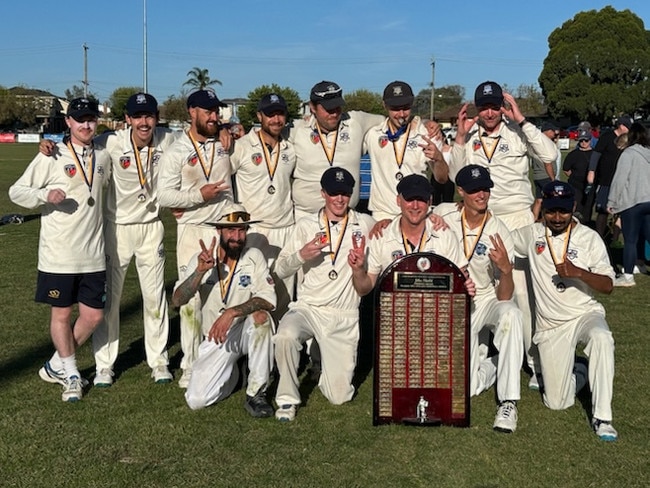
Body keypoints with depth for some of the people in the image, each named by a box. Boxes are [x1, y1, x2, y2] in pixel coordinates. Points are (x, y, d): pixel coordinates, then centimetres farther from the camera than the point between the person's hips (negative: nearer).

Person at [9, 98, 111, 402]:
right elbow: (16, 192, -4)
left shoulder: (103, 156, 8)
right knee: (61, 313, 6)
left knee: (93, 315, 6)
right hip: (58, 254, -4)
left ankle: (57, 365, 26)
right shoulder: (52, 157, -6)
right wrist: (46, 194, -22)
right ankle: (71, 374, 24)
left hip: (93, 253, 4)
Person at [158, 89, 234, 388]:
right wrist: (198, 196, -16)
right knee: (192, 300, -1)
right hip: (192, 232, -3)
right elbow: (164, 195, -6)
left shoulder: (226, 145, 8)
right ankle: (190, 367, 8)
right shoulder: (176, 152, -1)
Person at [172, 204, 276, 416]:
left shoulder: (254, 257, -9)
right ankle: (231, 372, 20)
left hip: (246, 332, -1)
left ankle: (256, 393, -19)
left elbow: (268, 299, -22)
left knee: (260, 316, -36)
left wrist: (231, 313, -34)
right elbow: (177, 300, -15)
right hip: (215, 338, 1)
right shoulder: (202, 260, -5)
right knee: (196, 400, -15)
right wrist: (200, 271, -29)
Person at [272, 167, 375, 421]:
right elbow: (280, 269, 4)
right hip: (307, 308, 0)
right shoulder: (306, 225, 7)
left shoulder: (365, 224, 6)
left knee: (339, 396, -2)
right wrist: (300, 255, -17)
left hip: (344, 317, 0)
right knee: (285, 336, -36)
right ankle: (287, 398, -11)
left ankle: (323, 362, 32)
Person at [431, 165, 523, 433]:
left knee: (510, 313, -39)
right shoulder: (443, 214, -9)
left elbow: (504, 297, -18)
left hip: (487, 301, -1)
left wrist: (506, 269, -37)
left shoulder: (499, 233, -15)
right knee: (466, 387, -11)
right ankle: (486, 358, 25)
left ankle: (508, 402, -30)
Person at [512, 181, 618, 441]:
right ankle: (577, 371, 31)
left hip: (585, 314, -1)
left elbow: (608, 285, -9)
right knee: (556, 402, -4)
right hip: (550, 325, 2)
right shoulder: (532, 234, 4)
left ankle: (602, 418, -30)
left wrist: (578, 272, -26)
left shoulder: (589, 237, -2)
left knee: (601, 337, -40)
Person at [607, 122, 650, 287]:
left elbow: (620, 179, -12)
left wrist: (611, 201, -5)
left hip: (632, 201, -6)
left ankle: (628, 276, 1)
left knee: (630, 240, -2)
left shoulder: (629, 153, -10)